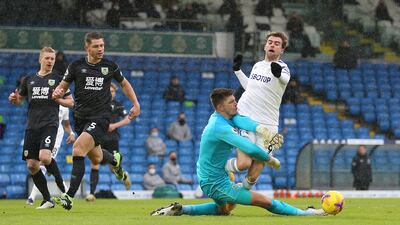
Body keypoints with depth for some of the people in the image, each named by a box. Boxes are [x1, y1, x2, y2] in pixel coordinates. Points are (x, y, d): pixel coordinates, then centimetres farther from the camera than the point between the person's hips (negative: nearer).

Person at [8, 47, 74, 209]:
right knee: (31, 165, -1)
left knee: (44, 157, -26)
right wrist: (14, 99, 2)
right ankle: (47, 200, 11)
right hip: (32, 127, 4)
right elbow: (19, 100, 25)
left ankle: (62, 186, -2)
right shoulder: (29, 80, 15)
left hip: (49, 124, -4)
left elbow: (71, 102, 8)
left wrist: (58, 99, -11)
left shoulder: (58, 79, 6)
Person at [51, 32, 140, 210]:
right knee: (96, 159, 15)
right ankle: (115, 159, 54)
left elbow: (124, 84, 18)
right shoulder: (76, 66, 1)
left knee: (78, 149, -23)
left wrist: (136, 104, 12)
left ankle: (70, 196, -23)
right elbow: (63, 86, 8)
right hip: (81, 116, 3)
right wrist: (57, 92, -16)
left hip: (101, 117, -3)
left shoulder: (110, 66, 1)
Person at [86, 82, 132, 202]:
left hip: (112, 139, -1)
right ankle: (92, 193, -9)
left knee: (113, 168, 2)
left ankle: (124, 176, 38)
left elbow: (127, 120, 1)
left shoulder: (117, 105, 2)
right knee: (94, 166, -11)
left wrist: (115, 125, -13)